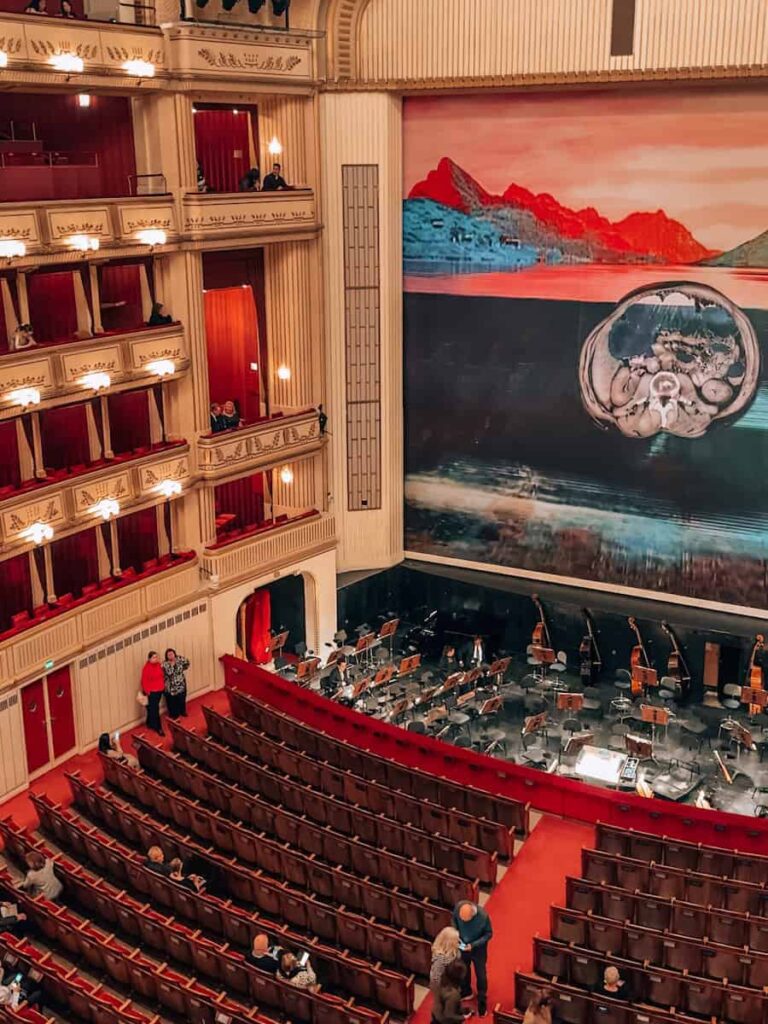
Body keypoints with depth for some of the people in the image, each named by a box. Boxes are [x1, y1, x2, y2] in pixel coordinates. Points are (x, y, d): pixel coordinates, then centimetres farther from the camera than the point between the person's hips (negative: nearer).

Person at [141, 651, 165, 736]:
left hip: (159, 690, 7)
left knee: (152, 709, 20)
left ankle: (150, 724, 34)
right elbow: (144, 681, -17)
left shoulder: (158, 665, 2)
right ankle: (158, 728, 4)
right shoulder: (147, 668, -20)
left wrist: (163, 686, 12)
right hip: (151, 692, -7)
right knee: (154, 710, -2)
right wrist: (147, 692, -17)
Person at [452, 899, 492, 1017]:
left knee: (481, 975, 13)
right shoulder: (458, 906, -28)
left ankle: (482, 1001, 35)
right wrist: (456, 933, -18)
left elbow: (489, 934, -19)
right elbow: (454, 920, -4)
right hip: (462, 945, 3)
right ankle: (466, 991, 53)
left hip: (478, 948, -3)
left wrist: (473, 945, -26)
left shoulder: (483, 916, -36)